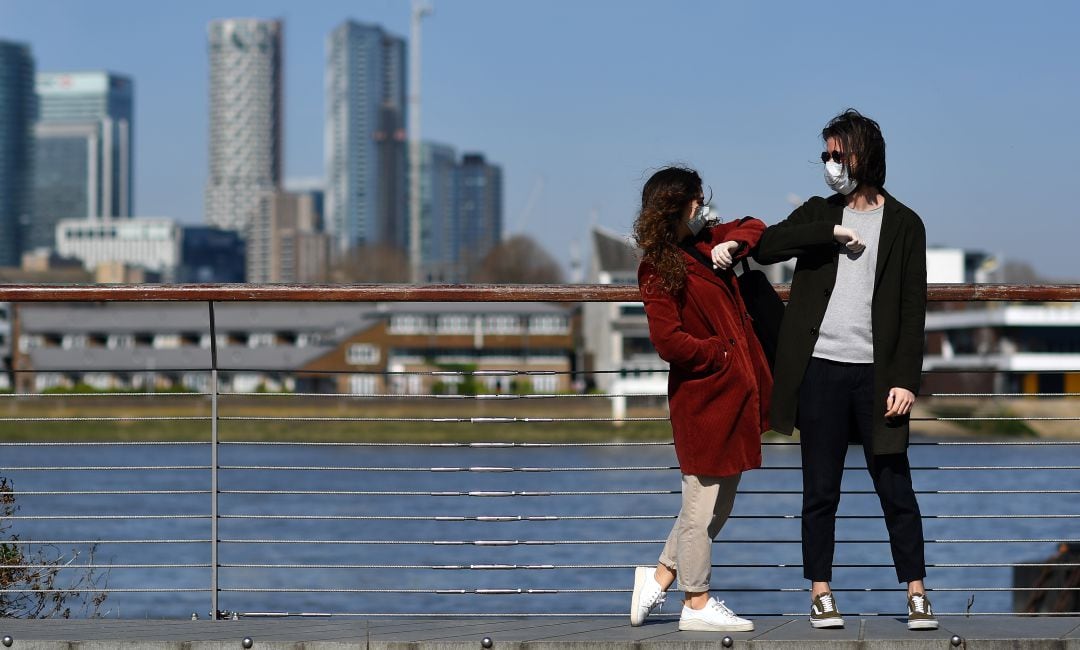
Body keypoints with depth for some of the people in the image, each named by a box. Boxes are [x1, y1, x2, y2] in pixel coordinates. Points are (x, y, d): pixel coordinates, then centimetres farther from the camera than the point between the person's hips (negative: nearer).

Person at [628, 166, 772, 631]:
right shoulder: (659, 270, -13)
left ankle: (659, 576, 28)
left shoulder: (706, 245, 11)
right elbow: (668, 341, -19)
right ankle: (697, 605, 12)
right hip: (702, 398, -9)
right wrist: (723, 353, -12)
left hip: (732, 393, 9)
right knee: (702, 504, 1)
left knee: (719, 503, 16)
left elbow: (754, 227, 22)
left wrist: (733, 244, 1)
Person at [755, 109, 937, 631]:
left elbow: (913, 309, 0)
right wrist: (831, 232, -12)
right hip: (821, 370, 2)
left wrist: (905, 379, -8)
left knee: (895, 487, 1)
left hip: (876, 373, -2)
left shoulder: (904, 225, 3)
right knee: (820, 490, 5)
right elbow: (766, 248, -6)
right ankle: (820, 593, 12)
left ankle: (916, 593, 8)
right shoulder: (818, 214, 11)